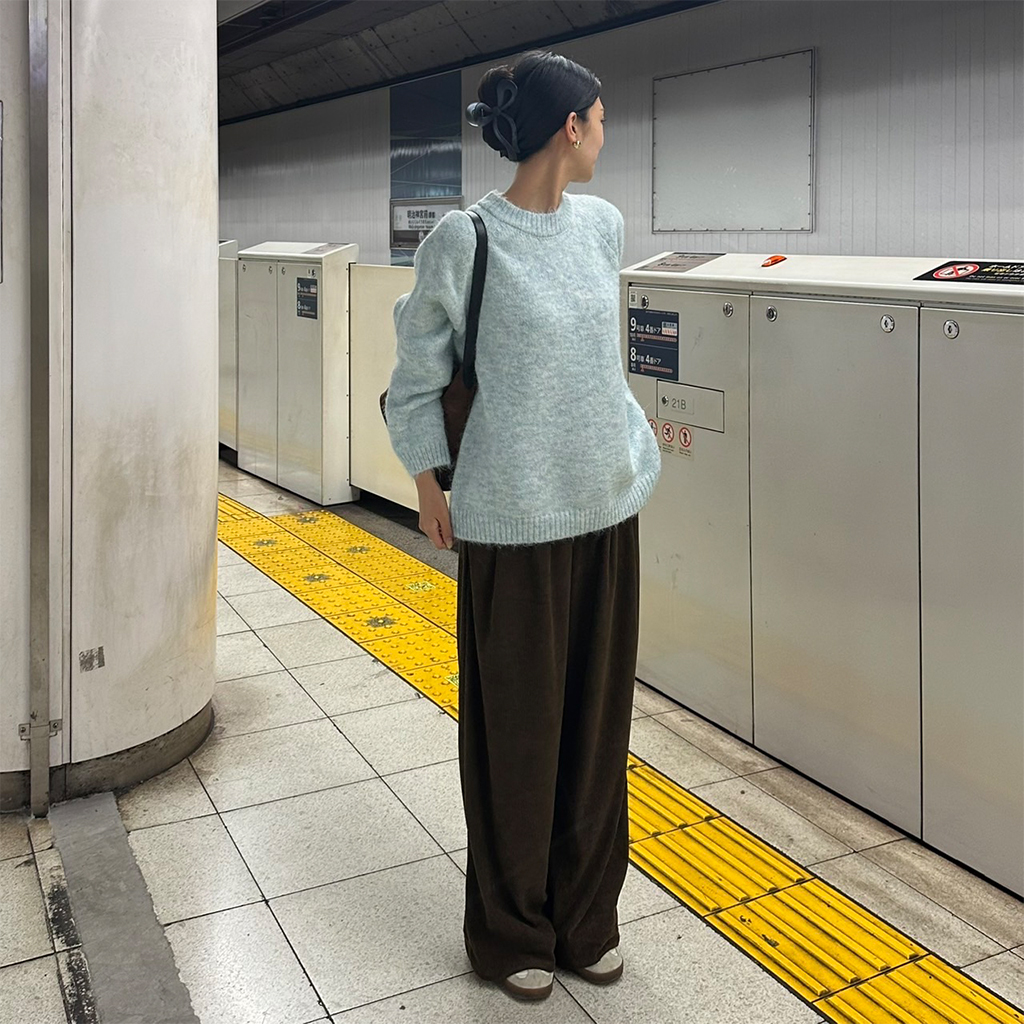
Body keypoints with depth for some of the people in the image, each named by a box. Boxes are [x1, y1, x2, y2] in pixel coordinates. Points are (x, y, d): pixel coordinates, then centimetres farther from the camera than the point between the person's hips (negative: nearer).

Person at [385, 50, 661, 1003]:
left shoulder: (602, 225, 5)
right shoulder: (468, 238, -12)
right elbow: (418, 370, -2)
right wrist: (429, 488, 0)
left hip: (606, 505, 6)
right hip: (512, 520, -6)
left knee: (596, 717, 13)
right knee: (517, 726, 7)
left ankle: (585, 917, 32)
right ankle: (511, 932, 27)